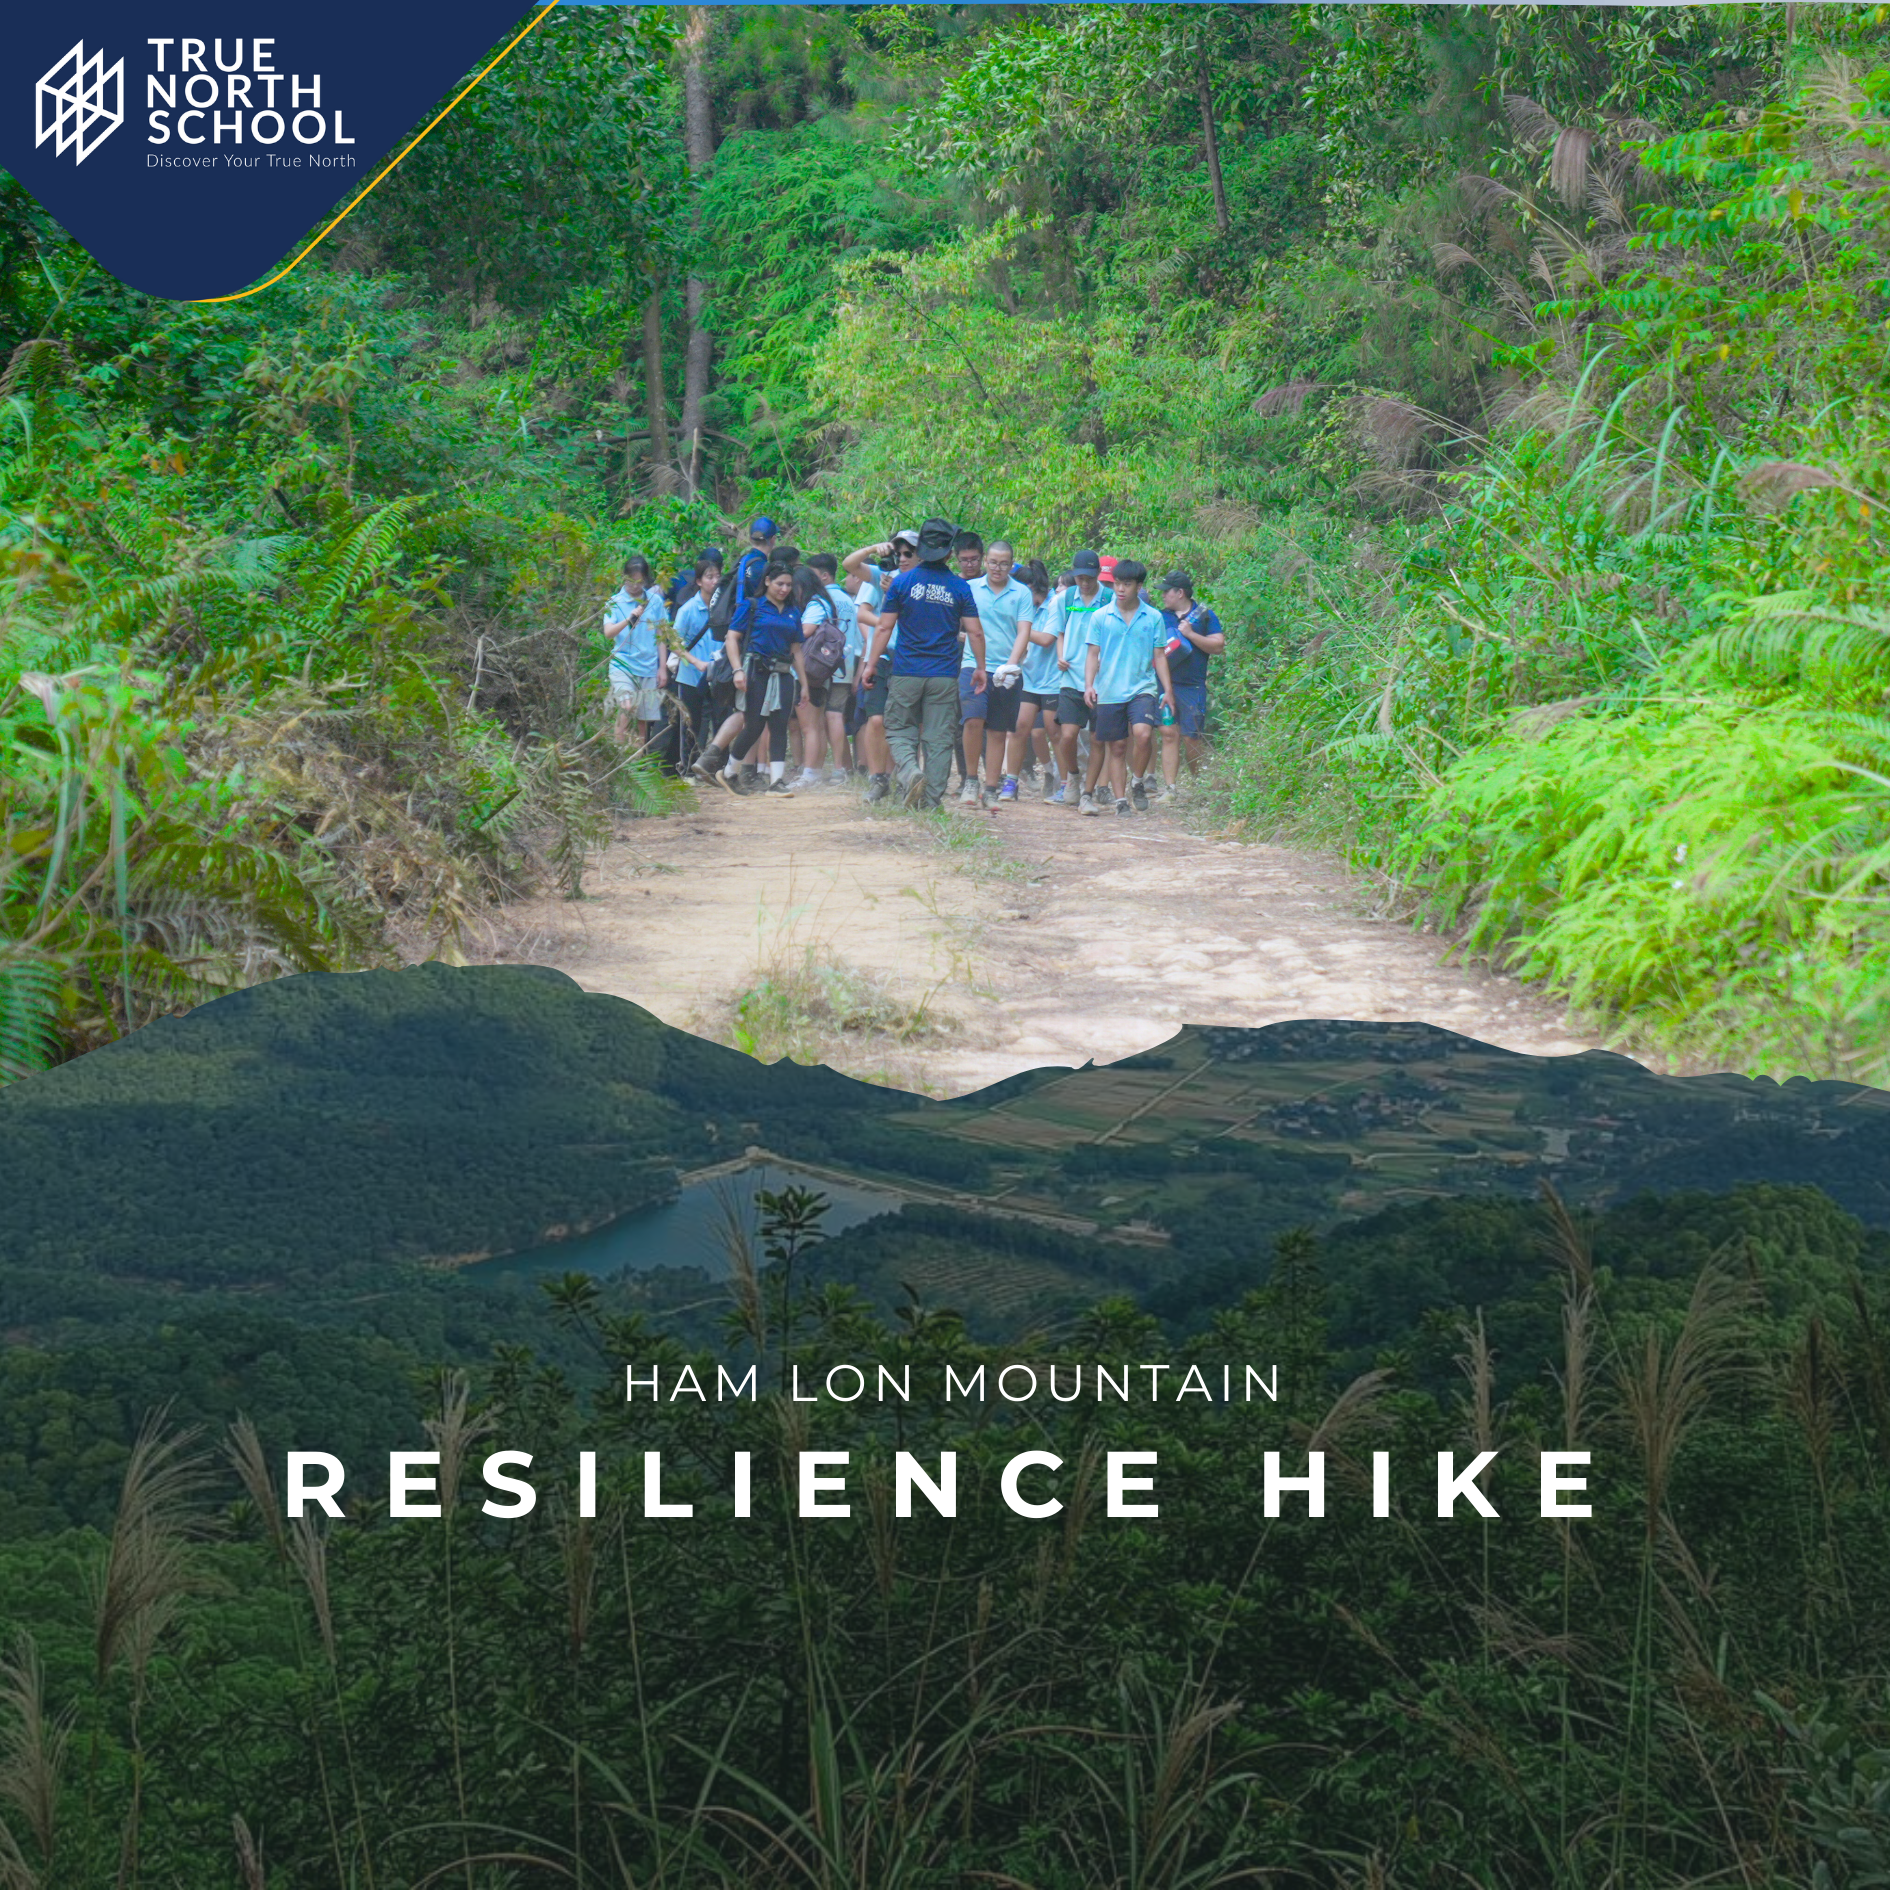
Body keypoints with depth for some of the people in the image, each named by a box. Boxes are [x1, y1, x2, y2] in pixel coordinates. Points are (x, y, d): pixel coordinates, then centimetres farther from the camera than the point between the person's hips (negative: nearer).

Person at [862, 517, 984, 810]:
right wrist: (980, 668, 15)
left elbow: (885, 627, -1)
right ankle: (933, 800, 5)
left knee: (899, 730, 9)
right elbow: (975, 632, 2)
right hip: (945, 676, 1)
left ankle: (910, 771, -19)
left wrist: (871, 665, 7)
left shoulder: (902, 582, -1)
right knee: (939, 738, 5)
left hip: (907, 673, -1)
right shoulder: (960, 587, 1)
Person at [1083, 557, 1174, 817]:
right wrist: (1089, 685, -7)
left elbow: (1159, 656, 9)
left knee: (1143, 734, -24)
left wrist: (1168, 690, 2)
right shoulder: (1100, 617, 4)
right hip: (1109, 691, 1)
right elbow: (1094, 655, 6)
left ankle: (1138, 782, -1)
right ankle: (1121, 801, 12)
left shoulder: (1153, 617, 5)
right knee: (1117, 747, 4)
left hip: (1142, 688, -1)